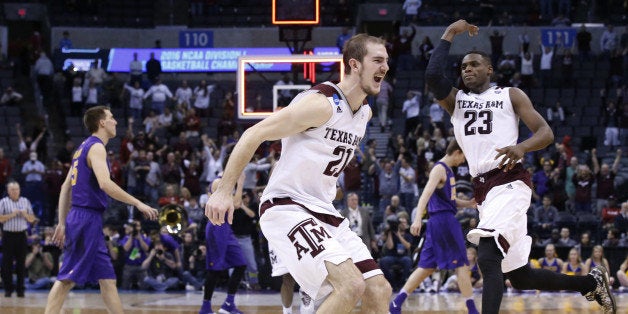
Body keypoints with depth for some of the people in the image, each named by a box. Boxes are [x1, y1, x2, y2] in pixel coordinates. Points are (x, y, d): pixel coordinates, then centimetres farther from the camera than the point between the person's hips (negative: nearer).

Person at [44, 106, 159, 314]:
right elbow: (105, 184, -26)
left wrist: (62, 223, 20)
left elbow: (65, 188, 20)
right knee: (67, 279, -10)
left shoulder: (84, 147, 18)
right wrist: (138, 203, -22)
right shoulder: (96, 147, -11)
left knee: (107, 279, 10)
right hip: (87, 220, -10)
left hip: (82, 218, 10)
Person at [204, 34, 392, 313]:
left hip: (324, 214, 9)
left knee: (379, 291, 1)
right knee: (351, 286, -26)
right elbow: (253, 135, -16)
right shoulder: (322, 104, -18)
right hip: (287, 209, -9)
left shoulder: (365, 113, 10)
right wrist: (223, 191, -18)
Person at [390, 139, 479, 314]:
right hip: (443, 220, -10)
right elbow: (426, 194, -23)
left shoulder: (448, 171, 20)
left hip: (446, 220, 10)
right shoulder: (439, 169, -10)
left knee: (428, 267, 8)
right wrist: (418, 219, -35)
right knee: (461, 264, -5)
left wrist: (468, 204, 11)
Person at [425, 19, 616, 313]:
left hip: (510, 183, -6)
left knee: (487, 257, -25)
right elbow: (433, 75, -2)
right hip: (482, 189, 6)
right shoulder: (455, 100, 18)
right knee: (520, 276, 9)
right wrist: (450, 34, 6)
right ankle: (591, 282, 28)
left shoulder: (510, 95, 7)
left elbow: (546, 133, -2)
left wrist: (522, 147, -23)